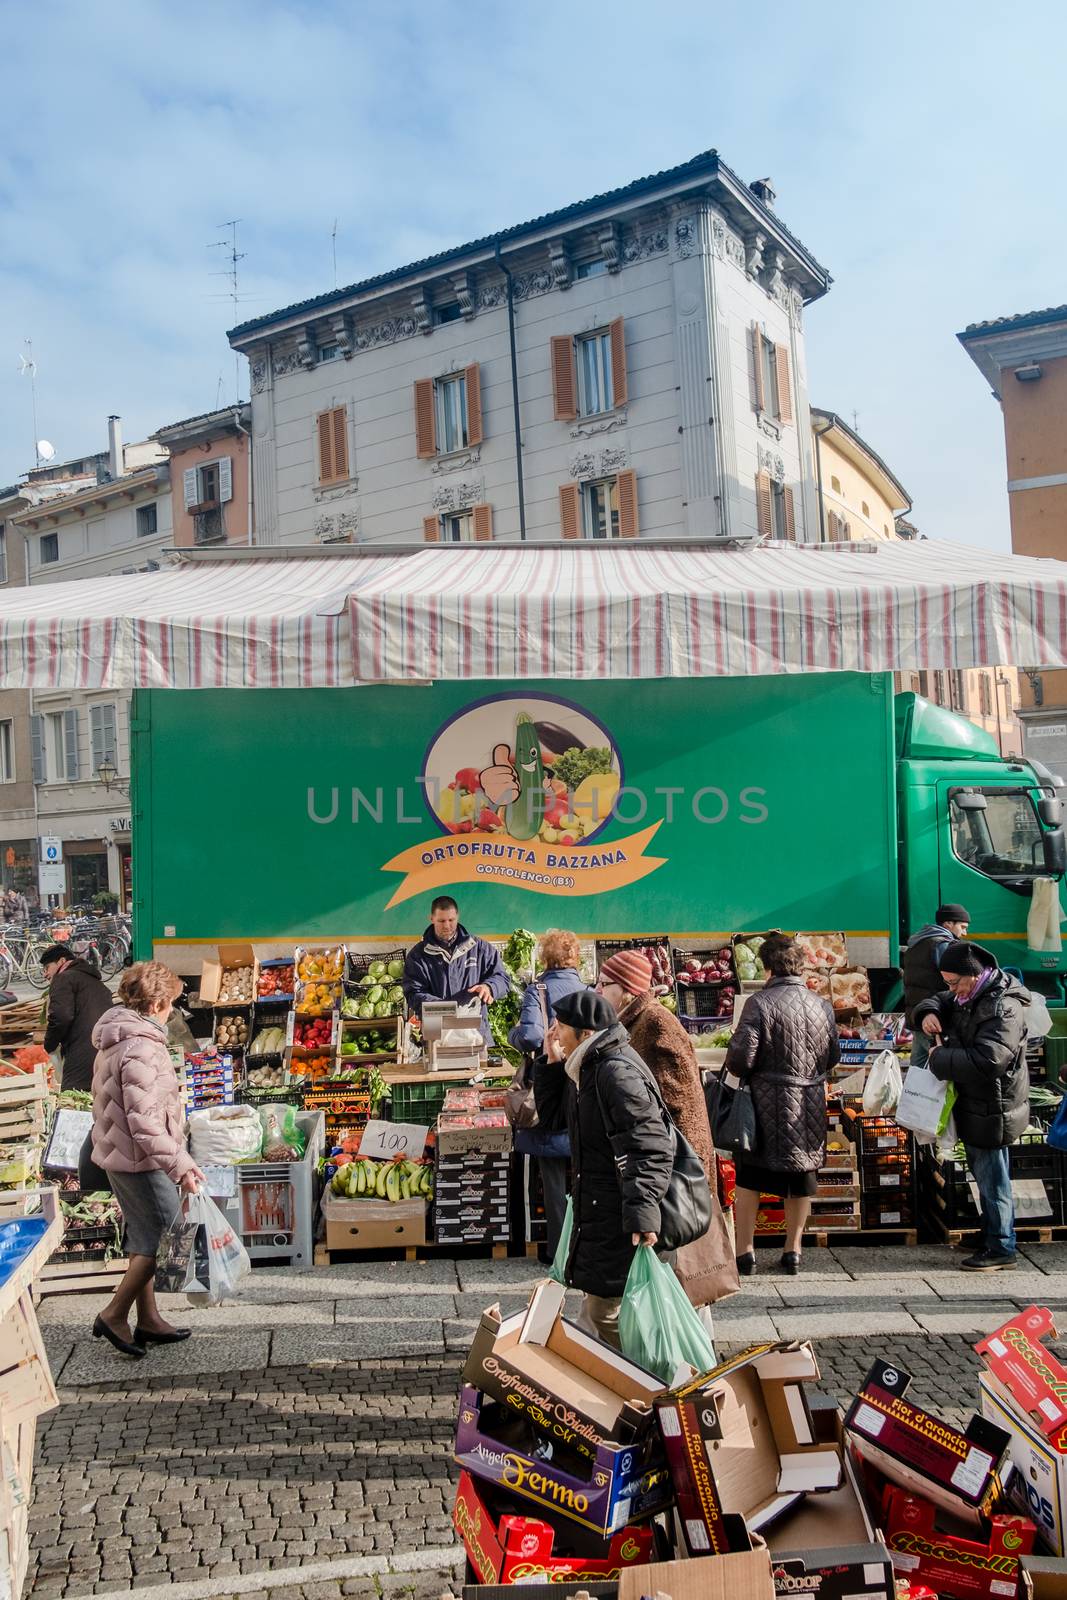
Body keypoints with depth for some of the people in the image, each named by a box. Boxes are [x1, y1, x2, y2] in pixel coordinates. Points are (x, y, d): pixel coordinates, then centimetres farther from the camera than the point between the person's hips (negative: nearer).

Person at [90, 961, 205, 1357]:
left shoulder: (116, 1038, 8)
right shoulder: (141, 1048, -23)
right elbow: (144, 1120, -28)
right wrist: (179, 1164, -28)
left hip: (117, 1153, 10)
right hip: (140, 1159, -10)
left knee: (144, 1238, 18)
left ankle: (148, 1320, 27)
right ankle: (115, 1314, 9)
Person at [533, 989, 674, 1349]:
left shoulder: (619, 1073, -22)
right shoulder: (585, 1068, 10)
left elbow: (648, 1149, -27)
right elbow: (552, 1117, 18)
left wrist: (642, 1213, -34)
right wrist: (552, 1062, 5)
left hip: (621, 1220, -10)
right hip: (597, 1209, 10)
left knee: (604, 1309, -3)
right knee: (597, 1307, 20)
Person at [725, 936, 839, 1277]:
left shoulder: (759, 1004, -15)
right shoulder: (822, 1006, 1)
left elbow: (740, 1060, -18)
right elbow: (833, 1058, 10)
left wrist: (732, 1066, 4)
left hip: (768, 1106, -4)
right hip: (810, 1107, 4)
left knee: (749, 1178, 11)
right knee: (801, 1177, 16)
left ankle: (744, 1251, 14)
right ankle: (793, 1250, 25)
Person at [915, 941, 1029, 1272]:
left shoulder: (1004, 1008, -24)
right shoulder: (968, 996, 7)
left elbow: (986, 1060, -34)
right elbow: (939, 1002, 24)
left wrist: (940, 1057, -23)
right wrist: (928, 1013, -1)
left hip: (992, 1111, -10)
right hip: (972, 1107, 10)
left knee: (993, 1181, 2)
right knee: (984, 1178, 20)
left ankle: (1001, 1249, 14)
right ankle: (991, 1238, 34)